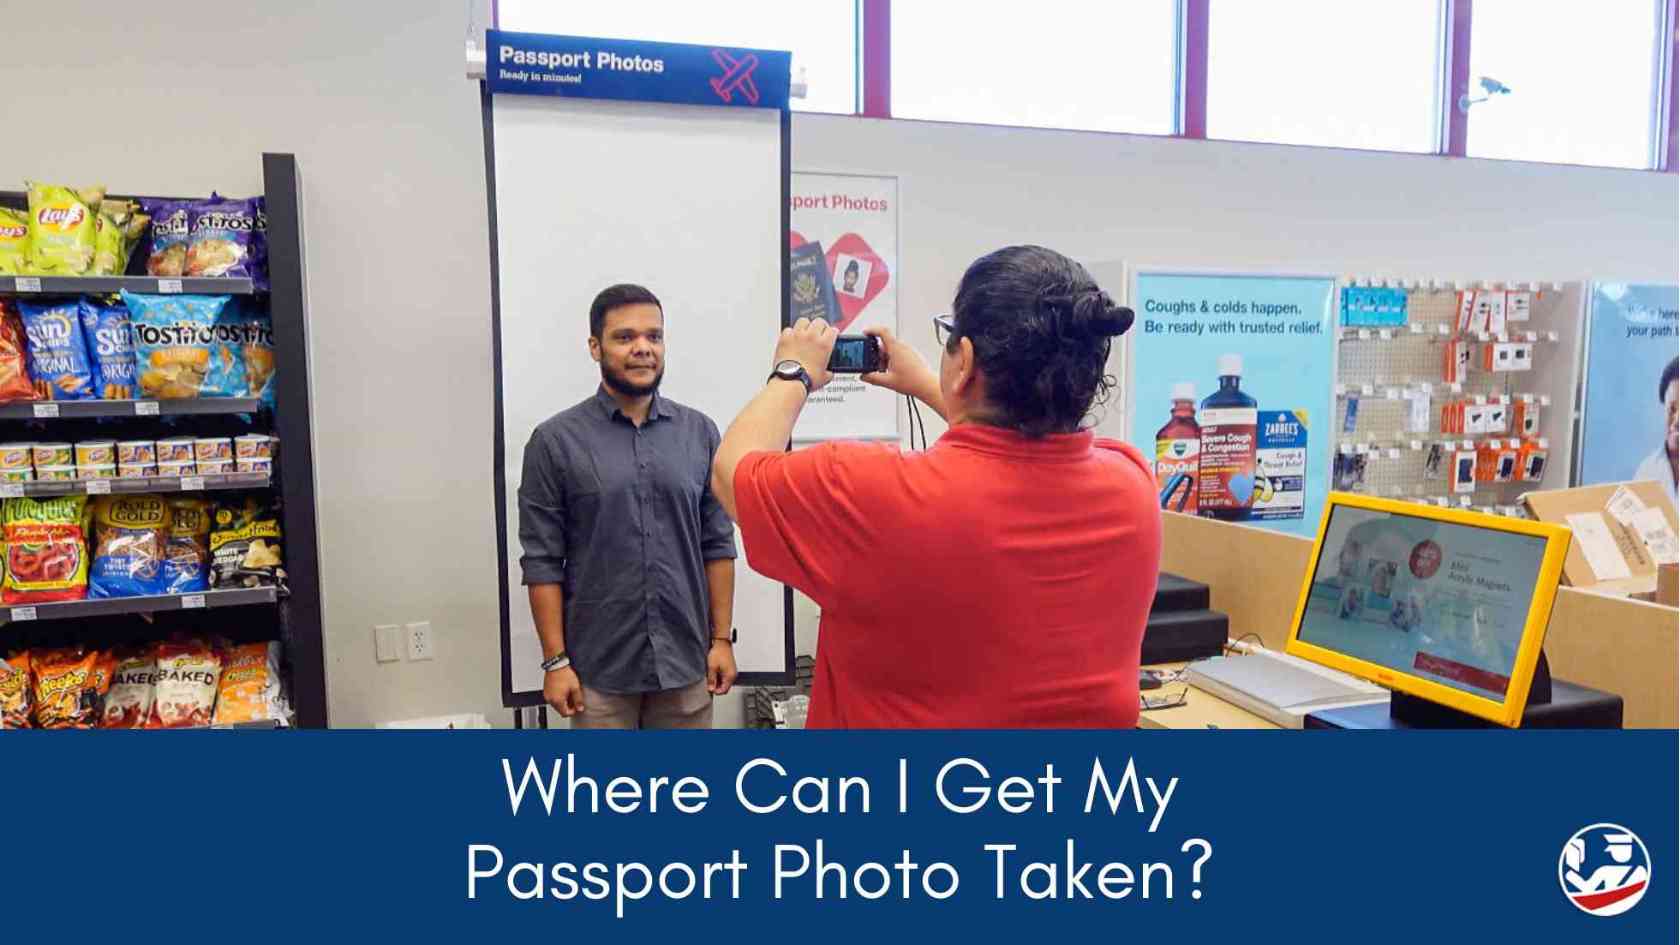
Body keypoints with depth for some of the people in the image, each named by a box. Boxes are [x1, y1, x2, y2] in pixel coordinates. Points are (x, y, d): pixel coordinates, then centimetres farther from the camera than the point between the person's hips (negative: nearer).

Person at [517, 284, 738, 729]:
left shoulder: (699, 432, 3)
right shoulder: (556, 440, -4)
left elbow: (718, 544, 5)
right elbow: (543, 561, -4)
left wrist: (722, 638, 1)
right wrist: (556, 660, -7)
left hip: (686, 659, 2)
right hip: (598, 666, -2)